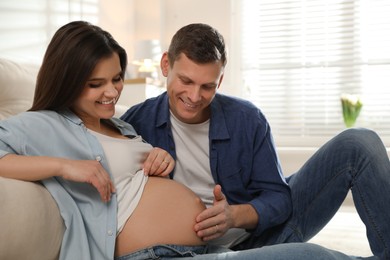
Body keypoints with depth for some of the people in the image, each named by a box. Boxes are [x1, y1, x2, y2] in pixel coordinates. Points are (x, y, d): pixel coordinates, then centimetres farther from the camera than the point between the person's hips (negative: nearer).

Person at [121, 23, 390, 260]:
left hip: (268, 230, 3)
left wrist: (236, 216, -31)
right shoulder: (138, 122, -12)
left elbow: (278, 197, -10)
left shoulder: (247, 119, -12)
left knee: (358, 143, -10)